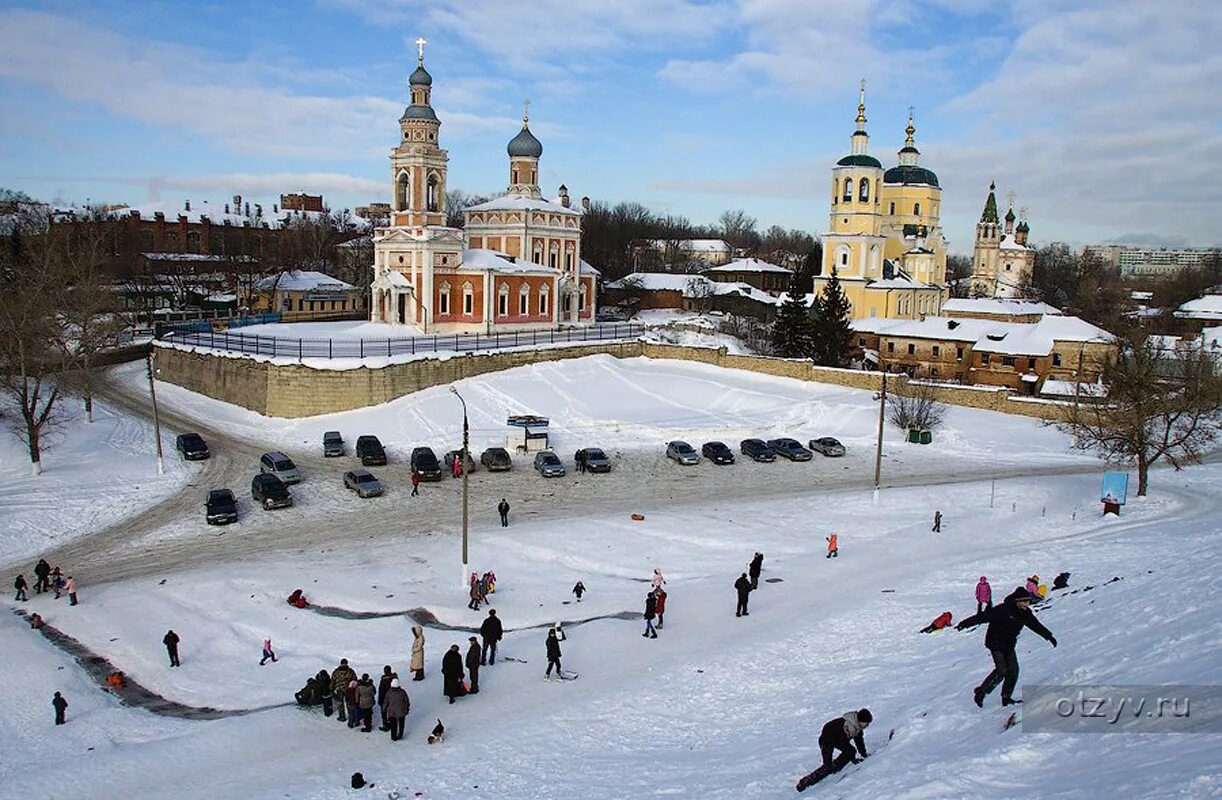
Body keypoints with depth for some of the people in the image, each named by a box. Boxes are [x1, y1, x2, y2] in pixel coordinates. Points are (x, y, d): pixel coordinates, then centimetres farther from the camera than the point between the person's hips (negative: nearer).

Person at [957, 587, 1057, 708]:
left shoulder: (1025, 613, -2)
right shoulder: (1003, 610, -25)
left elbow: (1036, 625, 15)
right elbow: (983, 616, -27)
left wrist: (1049, 636, 24)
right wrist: (965, 624, -32)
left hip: (1009, 645, 7)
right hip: (996, 643, -7)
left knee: (1013, 671, -1)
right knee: (1002, 671, -15)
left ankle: (1006, 697, 13)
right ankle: (980, 692, -1)